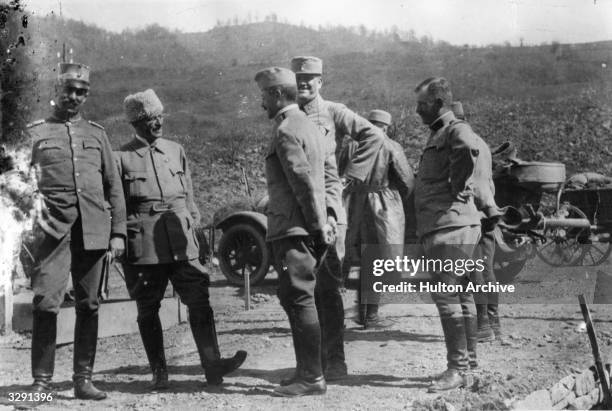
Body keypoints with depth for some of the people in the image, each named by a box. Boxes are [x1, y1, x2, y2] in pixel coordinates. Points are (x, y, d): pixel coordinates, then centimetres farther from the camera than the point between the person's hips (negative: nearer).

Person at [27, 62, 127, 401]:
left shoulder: (96, 134, 17)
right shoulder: (34, 133, 10)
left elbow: (113, 186, 15)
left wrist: (118, 232, 7)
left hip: (94, 230, 3)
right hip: (53, 229, -2)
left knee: (88, 305, 4)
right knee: (46, 302, -10)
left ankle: (83, 379, 11)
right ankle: (41, 380, -2)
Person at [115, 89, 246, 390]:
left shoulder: (176, 151, 14)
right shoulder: (122, 158, 2)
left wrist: (192, 222, 11)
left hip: (181, 242, 3)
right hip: (143, 244, -3)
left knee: (199, 300, -7)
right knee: (147, 309, 5)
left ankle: (212, 365, -7)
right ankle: (159, 372, 16)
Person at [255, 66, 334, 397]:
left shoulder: (286, 131, -12)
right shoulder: (307, 125, 20)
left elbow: (304, 183, -18)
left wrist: (319, 226, -15)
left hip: (293, 230, -10)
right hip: (303, 228, 10)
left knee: (299, 300, -7)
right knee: (297, 300, 13)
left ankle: (312, 377, -3)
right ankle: (307, 370, 19)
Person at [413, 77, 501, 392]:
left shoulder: (456, 130, -11)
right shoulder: (438, 135, 21)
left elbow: (469, 148, -34)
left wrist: (457, 187, -23)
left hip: (451, 225, -10)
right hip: (440, 227, 10)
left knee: (446, 295, -11)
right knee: (460, 295, 13)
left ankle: (457, 369, -8)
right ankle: (469, 362, 20)